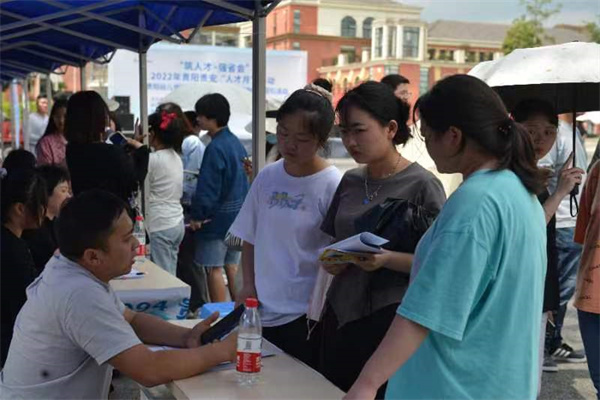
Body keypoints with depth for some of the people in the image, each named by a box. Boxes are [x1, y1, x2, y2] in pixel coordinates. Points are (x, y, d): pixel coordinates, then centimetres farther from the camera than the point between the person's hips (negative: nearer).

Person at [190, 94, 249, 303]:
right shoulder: (236, 142, 8)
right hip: (237, 214, 9)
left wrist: (197, 215, -12)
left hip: (217, 216, -9)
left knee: (214, 268, 0)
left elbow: (207, 187, -20)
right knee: (232, 265, 17)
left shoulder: (215, 148, -18)